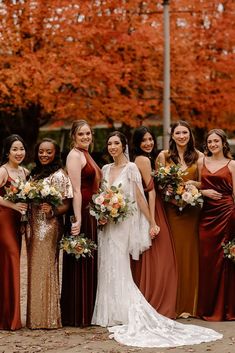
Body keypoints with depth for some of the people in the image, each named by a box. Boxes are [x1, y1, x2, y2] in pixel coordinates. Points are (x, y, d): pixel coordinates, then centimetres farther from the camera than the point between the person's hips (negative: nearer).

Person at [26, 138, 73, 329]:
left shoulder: (59, 175, -7)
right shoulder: (34, 173, 15)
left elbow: (65, 205, -11)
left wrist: (52, 211, -28)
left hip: (49, 227, -7)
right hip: (33, 227, 7)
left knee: (45, 269, -4)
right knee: (34, 269, 9)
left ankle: (48, 318, 4)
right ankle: (36, 316, 17)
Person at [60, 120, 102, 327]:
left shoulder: (86, 154, 17)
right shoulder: (75, 155, -11)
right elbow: (76, 190, -19)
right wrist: (78, 220, -24)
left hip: (91, 214, 10)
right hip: (81, 214, -10)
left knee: (90, 262, 13)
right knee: (80, 265, -3)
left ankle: (88, 312, 22)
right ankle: (78, 315, 5)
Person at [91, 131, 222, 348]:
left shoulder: (131, 168, -6)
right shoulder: (106, 169, 11)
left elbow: (140, 198, -8)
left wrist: (152, 223, -9)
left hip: (122, 224, -6)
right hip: (106, 224, 6)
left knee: (118, 269, -7)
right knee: (107, 269, 6)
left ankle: (126, 315, 0)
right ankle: (111, 314, 13)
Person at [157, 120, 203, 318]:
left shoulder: (198, 156, 7)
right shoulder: (163, 156, 6)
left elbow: (204, 183, 8)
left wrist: (194, 184, -11)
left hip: (191, 210, 1)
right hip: (171, 209, 0)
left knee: (189, 253, 1)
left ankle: (188, 304, 8)